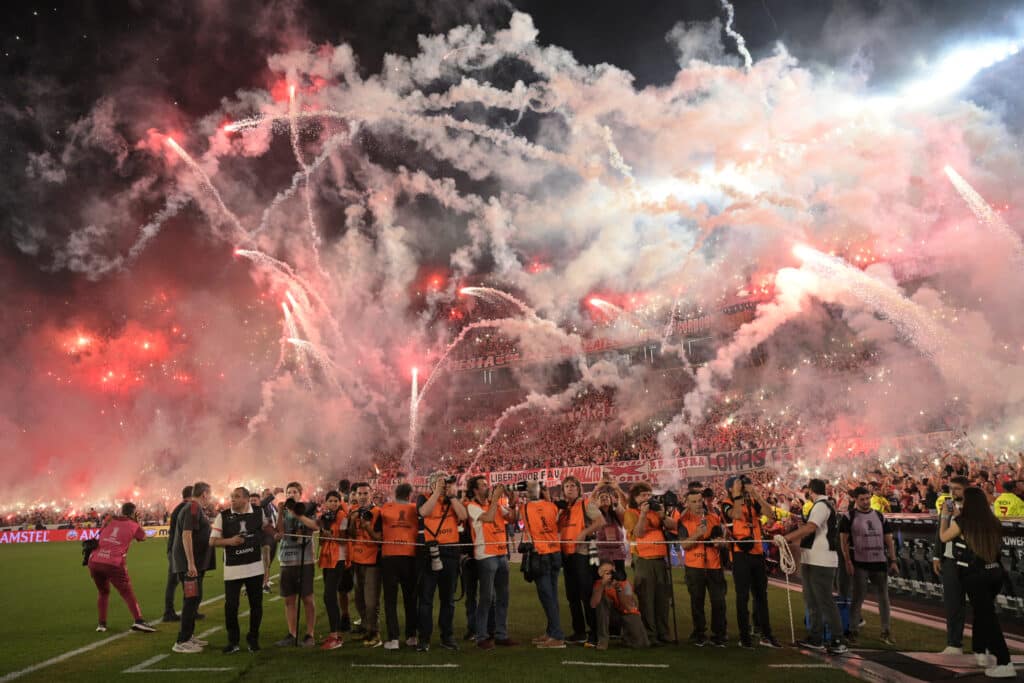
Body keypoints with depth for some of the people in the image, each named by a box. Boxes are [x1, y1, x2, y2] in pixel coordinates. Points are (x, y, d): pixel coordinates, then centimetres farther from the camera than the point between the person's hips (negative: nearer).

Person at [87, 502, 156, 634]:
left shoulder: (110, 520, 15)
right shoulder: (133, 526, 8)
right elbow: (143, 537, 25)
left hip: (95, 561, 4)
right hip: (114, 564, -4)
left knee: (103, 592, 24)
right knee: (127, 592, 3)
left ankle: (101, 624, 20)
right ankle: (139, 621, -11)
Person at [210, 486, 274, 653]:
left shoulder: (258, 512, 0)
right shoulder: (223, 516, -5)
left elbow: (266, 526, 20)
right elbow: (213, 541, -3)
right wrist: (230, 541, -20)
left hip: (255, 568, 1)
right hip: (232, 569, -1)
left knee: (256, 604, 7)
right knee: (230, 605, -2)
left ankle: (253, 639, 24)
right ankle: (233, 641, 17)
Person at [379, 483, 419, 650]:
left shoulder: (385, 508, 3)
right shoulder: (415, 509, 3)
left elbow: (378, 532, 6)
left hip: (389, 556, -1)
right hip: (410, 556, 1)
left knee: (390, 599, 4)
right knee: (410, 598, 13)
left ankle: (393, 638, -1)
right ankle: (411, 636, 16)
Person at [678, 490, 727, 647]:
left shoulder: (714, 518, 8)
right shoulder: (684, 521, -2)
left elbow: (722, 539, 17)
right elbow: (684, 544, -11)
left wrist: (719, 541, -6)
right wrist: (697, 534, -25)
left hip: (714, 565, 2)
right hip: (694, 566, -2)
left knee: (719, 601, 1)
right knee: (697, 602, 6)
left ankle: (719, 635, 13)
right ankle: (699, 635, 18)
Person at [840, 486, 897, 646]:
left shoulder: (880, 516, 11)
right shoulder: (849, 517, -3)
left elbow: (889, 539, 12)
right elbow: (844, 540, -6)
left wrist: (893, 560, 4)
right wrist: (848, 561, -12)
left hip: (880, 562, 4)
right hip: (859, 564, -4)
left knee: (884, 597, 9)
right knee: (858, 597, 0)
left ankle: (886, 631, 21)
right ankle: (853, 631, 8)